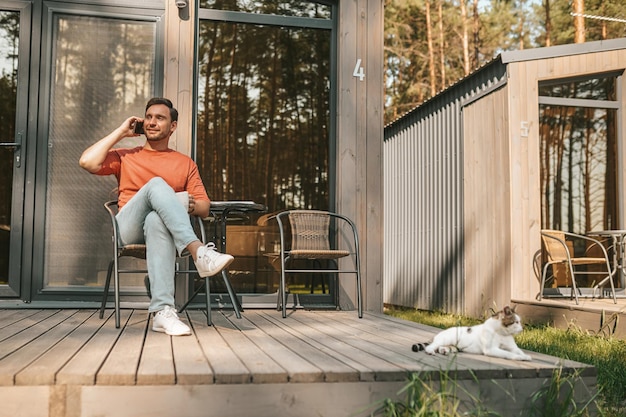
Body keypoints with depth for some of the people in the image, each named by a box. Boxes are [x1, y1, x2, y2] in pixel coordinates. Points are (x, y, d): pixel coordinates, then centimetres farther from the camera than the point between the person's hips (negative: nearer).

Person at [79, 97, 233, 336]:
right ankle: (199, 253, -50)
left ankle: (163, 312, -52)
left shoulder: (186, 164, 23)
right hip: (128, 229, 0)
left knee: (157, 220, -40)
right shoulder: (126, 157, 24)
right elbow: (87, 162, 4)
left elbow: (205, 207, 14)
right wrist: (121, 132, 11)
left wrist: (193, 206, -11)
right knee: (156, 184, -30)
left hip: (162, 227, 0)